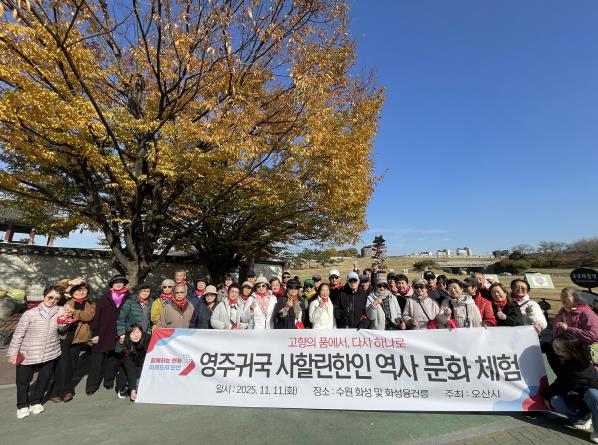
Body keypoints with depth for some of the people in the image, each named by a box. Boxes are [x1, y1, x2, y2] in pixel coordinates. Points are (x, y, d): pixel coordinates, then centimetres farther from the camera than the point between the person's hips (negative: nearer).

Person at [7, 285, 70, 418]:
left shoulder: (61, 311, -7)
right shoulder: (30, 313, -11)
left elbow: (62, 328, -12)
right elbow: (18, 334, -3)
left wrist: (66, 318, -31)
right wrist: (13, 352, -3)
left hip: (50, 353, 2)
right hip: (27, 355, -1)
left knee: (44, 379, 15)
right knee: (23, 381, 15)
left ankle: (35, 402, 38)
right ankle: (23, 405, 37)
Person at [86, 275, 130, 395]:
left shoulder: (128, 299, 3)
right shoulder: (104, 298, 2)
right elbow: (97, 316, -1)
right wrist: (95, 333, -7)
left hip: (117, 335, 1)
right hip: (102, 335, -1)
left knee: (112, 359, 10)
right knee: (97, 360, 2)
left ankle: (109, 381, 24)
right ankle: (91, 386, 15)